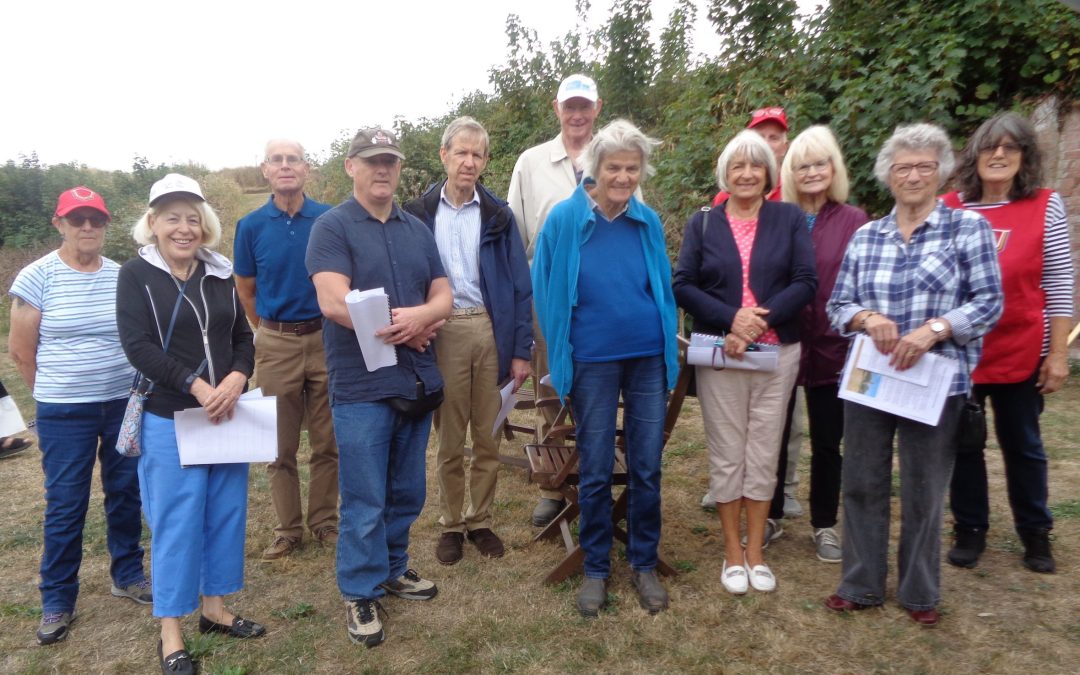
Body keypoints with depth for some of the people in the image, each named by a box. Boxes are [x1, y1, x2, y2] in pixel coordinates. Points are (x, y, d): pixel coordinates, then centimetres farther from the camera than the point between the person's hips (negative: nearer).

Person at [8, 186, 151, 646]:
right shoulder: (37, 277, -7)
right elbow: (20, 349, -1)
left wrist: (123, 382, 11)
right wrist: (54, 393, 7)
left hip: (125, 404, 3)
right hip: (65, 412, -3)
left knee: (126, 492, 13)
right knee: (66, 504, 5)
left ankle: (128, 575, 31)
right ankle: (57, 601, 21)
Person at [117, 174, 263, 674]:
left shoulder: (220, 275, 8)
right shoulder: (136, 275, -4)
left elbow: (243, 338, 6)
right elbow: (139, 347, -14)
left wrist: (235, 381, -13)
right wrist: (198, 388, -21)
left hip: (227, 415, 5)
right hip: (169, 420, -4)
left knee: (226, 514, 12)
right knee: (177, 523, 3)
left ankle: (214, 609, 29)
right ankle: (170, 635, 17)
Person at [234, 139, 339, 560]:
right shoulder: (251, 226, 0)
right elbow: (245, 291, 11)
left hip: (326, 339, 0)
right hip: (276, 344, 1)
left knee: (327, 441, 8)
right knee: (280, 444, 8)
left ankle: (324, 521, 24)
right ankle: (288, 528, 21)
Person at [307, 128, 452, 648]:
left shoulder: (418, 230, 13)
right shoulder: (332, 226, -6)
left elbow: (443, 296, 8)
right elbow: (334, 302, -18)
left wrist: (418, 316, -15)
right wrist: (404, 327, -11)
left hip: (416, 381, 6)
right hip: (362, 387, -6)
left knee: (407, 492, 17)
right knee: (364, 502, 4)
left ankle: (393, 568, 36)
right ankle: (360, 593, 21)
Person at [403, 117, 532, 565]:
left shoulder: (498, 215, 4)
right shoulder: (420, 214, 2)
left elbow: (520, 286, 2)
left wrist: (520, 350, -2)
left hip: (491, 330, 1)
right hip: (442, 332, -1)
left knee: (487, 437, 10)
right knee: (448, 439, 11)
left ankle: (480, 521, 27)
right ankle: (451, 524, 26)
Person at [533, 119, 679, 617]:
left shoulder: (648, 222, 2)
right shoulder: (565, 219, -6)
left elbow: (664, 288, 13)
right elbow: (544, 289, 1)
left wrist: (669, 348, 9)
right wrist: (562, 354, 2)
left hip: (649, 357, 3)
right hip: (592, 361, -2)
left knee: (647, 468, 9)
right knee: (595, 472, 7)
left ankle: (644, 564, 27)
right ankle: (596, 568, 25)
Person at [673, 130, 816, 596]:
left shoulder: (790, 219, 5)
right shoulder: (702, 223, 5)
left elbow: (806, 282, -4)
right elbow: (683, 286, -3)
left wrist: (762, 318, -17)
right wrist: (731, 319, -16)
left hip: (778, 353, 1)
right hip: (719, 353, 0)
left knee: (764, 453, 7)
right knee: (727, 454, 5)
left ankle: (755, 552, 22)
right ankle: (732, 553, 19)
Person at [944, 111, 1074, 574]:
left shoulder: (1046, 206, -3)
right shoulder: (948, 208, -2)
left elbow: (1059, 284, -2)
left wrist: (1058, 353, -5)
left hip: (1020, 351, -1)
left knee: (1021, 444, 15)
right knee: (962, 443, 12)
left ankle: (1035, 533, 34)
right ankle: (970, 529, 30)